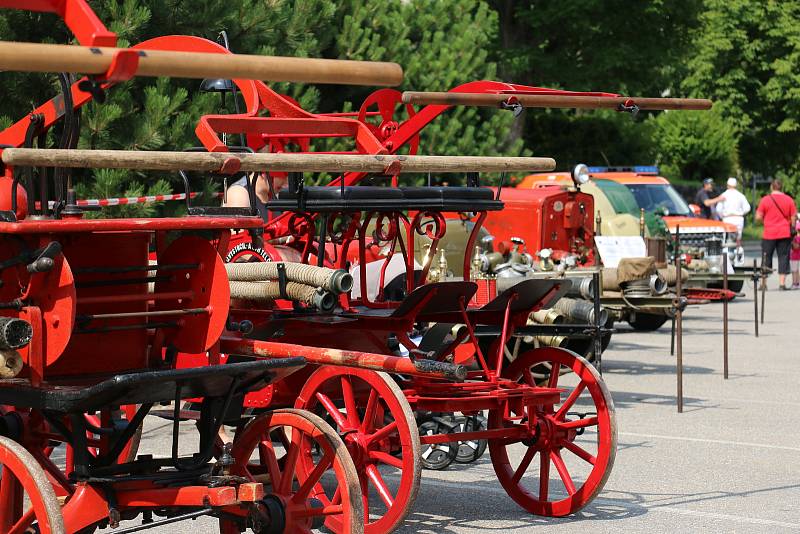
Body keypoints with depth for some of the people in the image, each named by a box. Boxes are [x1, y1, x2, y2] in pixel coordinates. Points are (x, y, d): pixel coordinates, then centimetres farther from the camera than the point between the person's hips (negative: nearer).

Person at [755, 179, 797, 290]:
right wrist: (792, 231, 16)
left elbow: (758, 217, -6)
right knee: (783, 257, 4)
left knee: (766, 258, 7)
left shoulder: (765, 199, -4)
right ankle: (782, 283, -1)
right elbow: (793, 217, 4)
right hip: (785, 234, 1)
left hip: (769, 234, -1)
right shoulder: (789, 199, 1)